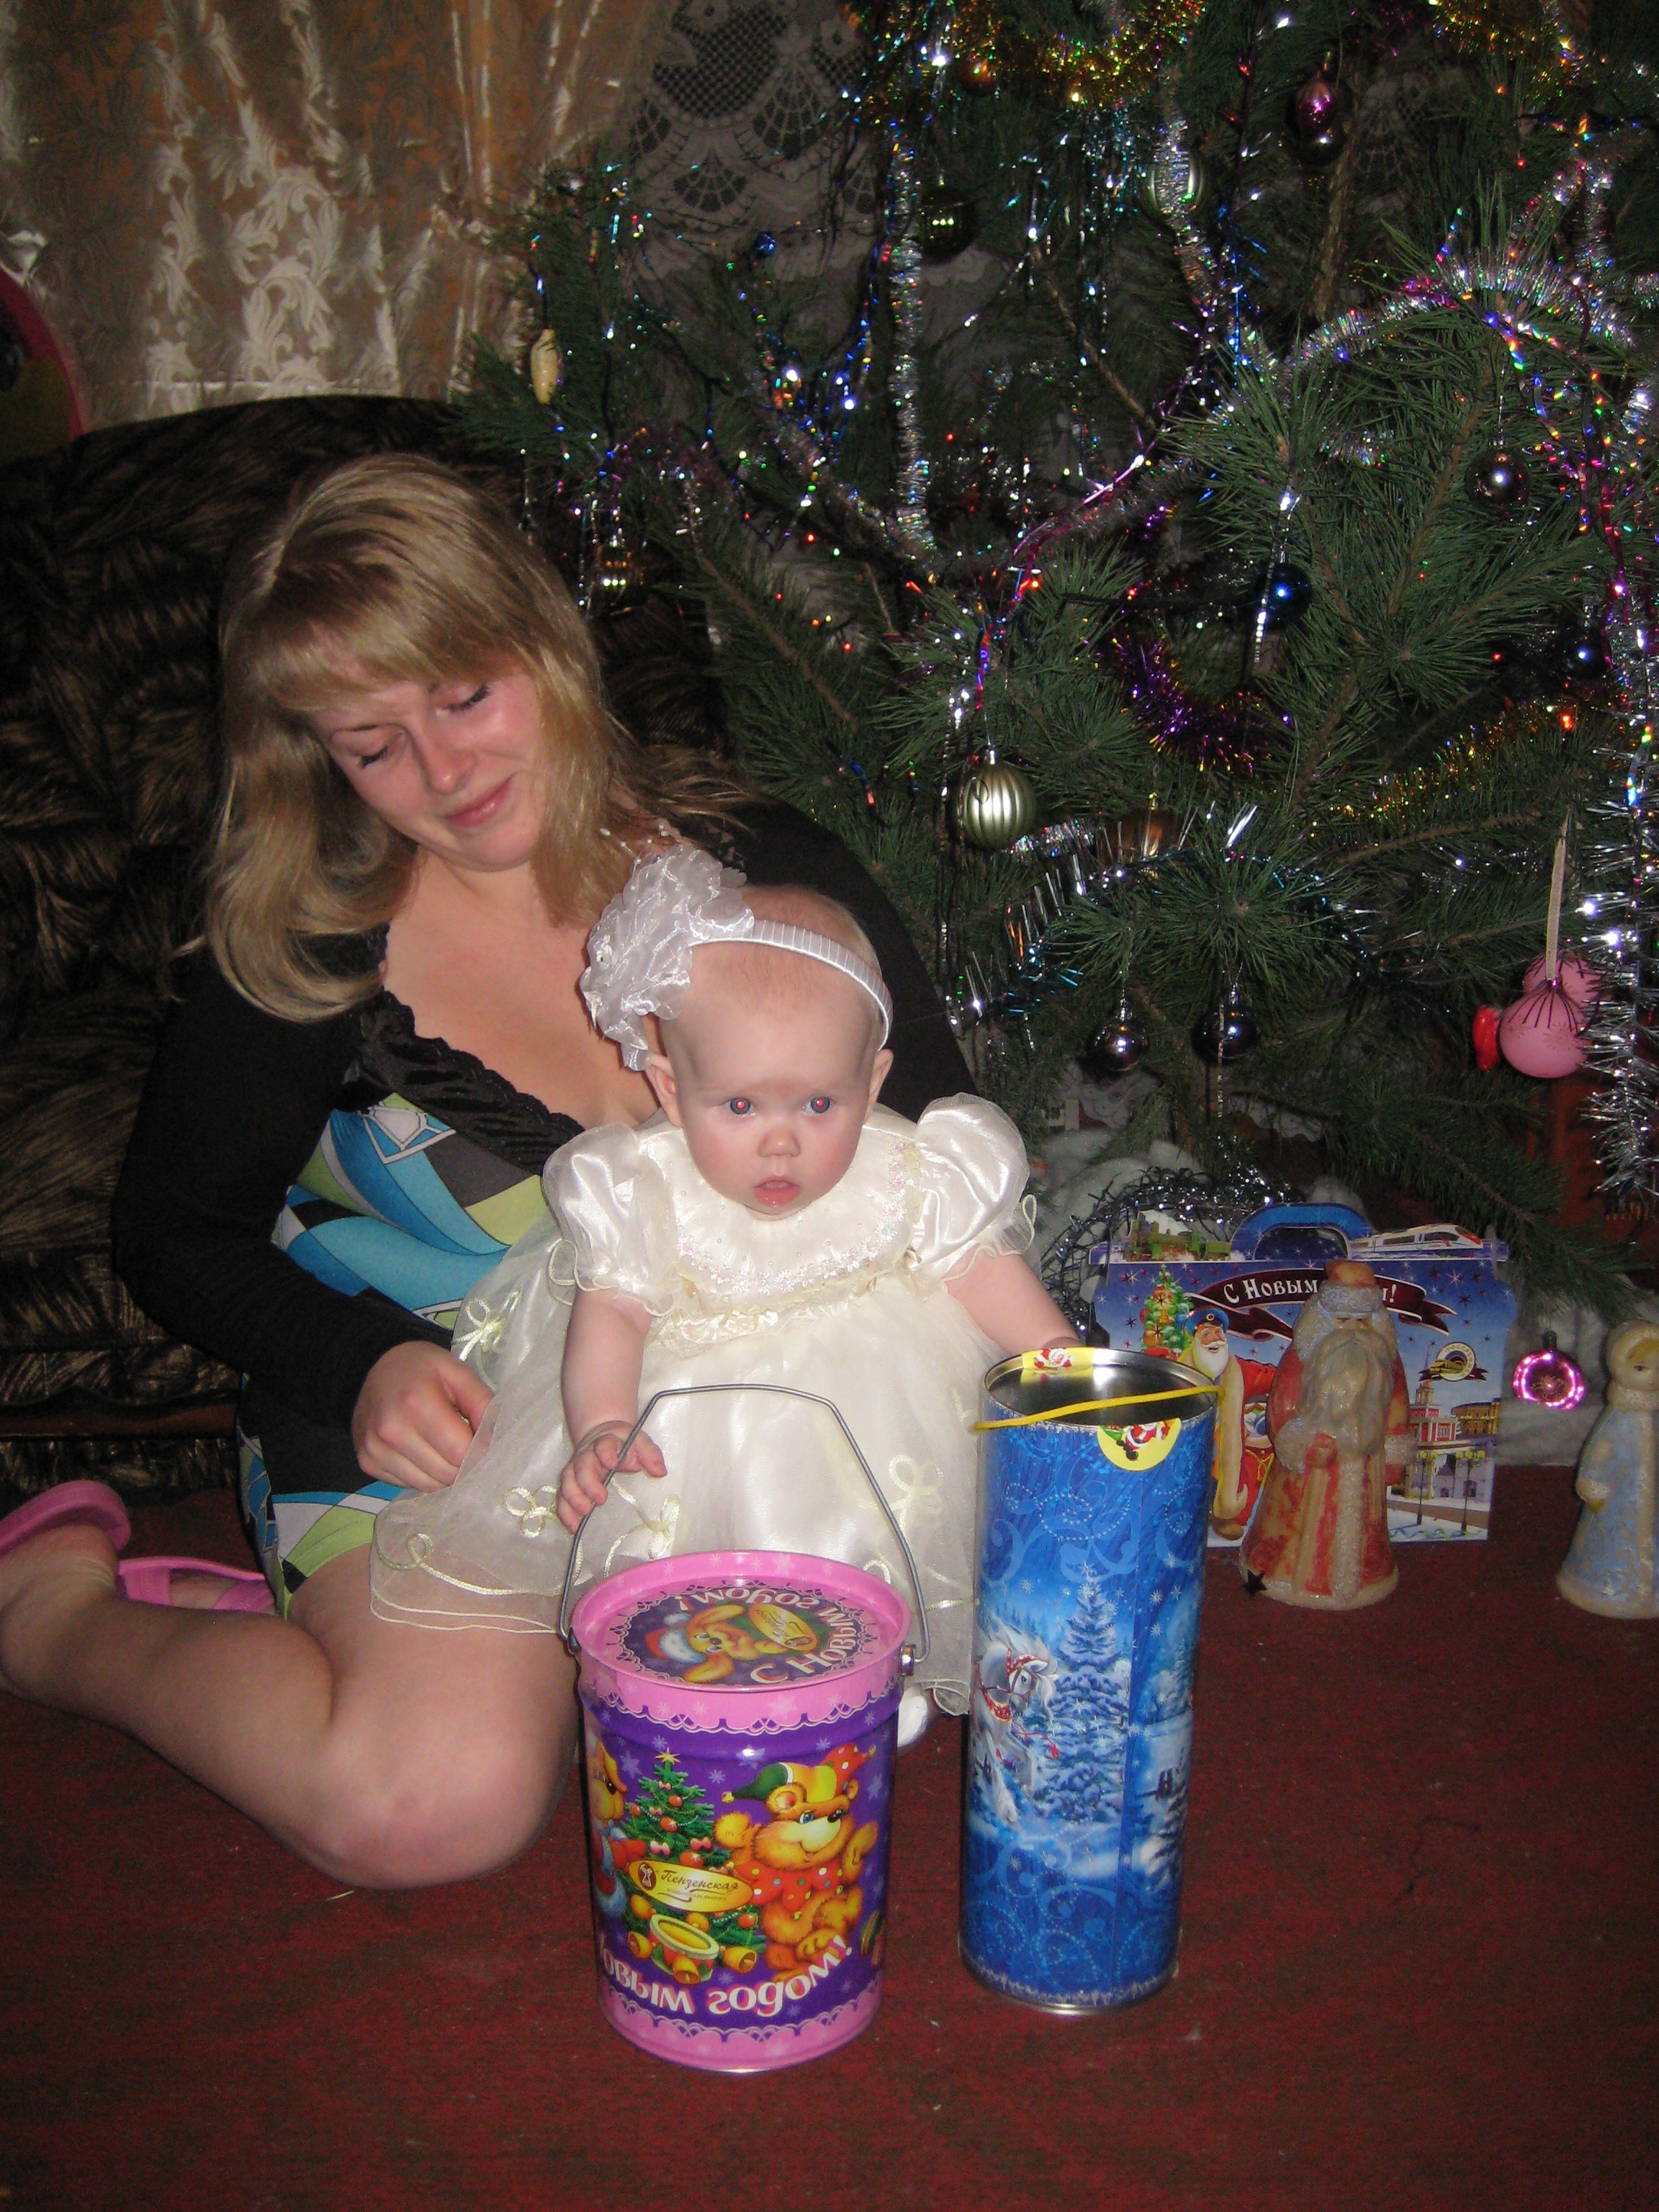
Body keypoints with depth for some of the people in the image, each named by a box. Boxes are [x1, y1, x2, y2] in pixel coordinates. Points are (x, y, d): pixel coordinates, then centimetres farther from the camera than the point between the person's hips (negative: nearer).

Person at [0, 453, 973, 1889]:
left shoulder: (769, 878, -1)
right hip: (429, 1431, -3)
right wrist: (366, 1366, -13)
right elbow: (178, 1237, 6)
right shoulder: (293, 949, -3)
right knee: (438, 1798, -29)